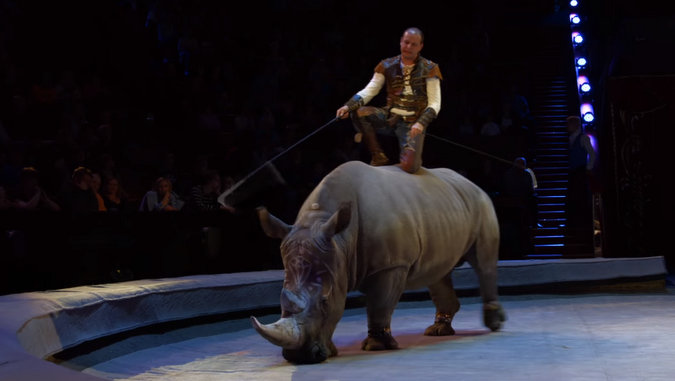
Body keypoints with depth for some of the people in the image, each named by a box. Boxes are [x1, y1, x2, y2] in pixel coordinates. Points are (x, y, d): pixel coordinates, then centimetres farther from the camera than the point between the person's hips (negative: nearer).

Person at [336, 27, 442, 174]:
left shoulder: (429, 69, -1)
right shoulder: (387, 66, 5)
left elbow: (434, 104, -3)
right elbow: (369, 90, -1)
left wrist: (421, 123, -22)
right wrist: (348, 106, -20)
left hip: (412, 123, -3)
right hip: (389, 117, 3)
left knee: (409, 167, -24)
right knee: (358, 112, -26)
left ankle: (413, 156, 17)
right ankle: (378, 157, -9)